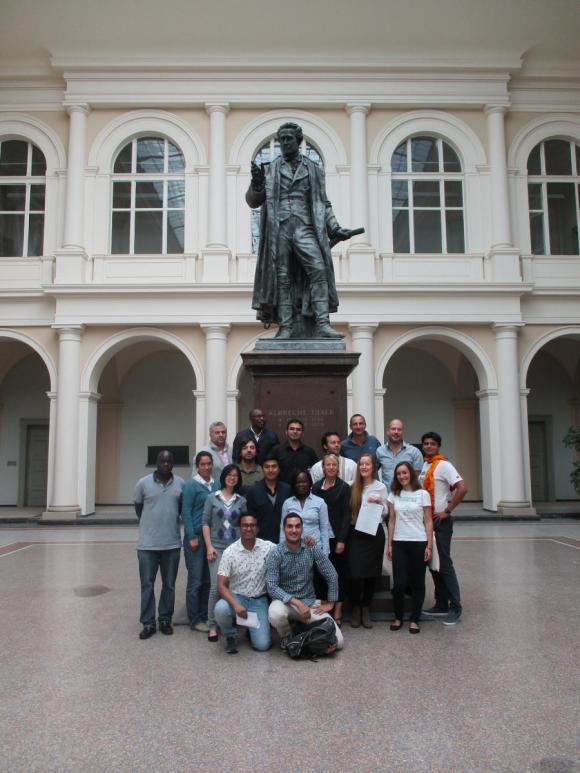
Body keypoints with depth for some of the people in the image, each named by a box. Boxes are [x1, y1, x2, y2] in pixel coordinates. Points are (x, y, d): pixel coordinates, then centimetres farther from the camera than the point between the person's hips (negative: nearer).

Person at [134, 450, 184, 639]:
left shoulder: (181, 483, -1)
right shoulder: (143, 483, -4)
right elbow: (138, 508, 8)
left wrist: (170, 522, 7)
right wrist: (149, 525, 10)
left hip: (172, 543, 1)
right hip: (147, 543, -1)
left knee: (169, 584, 11)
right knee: (147, 584, 5)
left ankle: (165, 620, 25)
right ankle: (148, 623, 16)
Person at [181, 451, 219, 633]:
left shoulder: (217, 485, 8)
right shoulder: (191, 485, -6)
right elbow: (186, 512, -9)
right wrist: (192, 537, -14)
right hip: (196, 536, -5)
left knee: (208, 580, 11)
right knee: (195, 580, 1)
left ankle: (204, 616, 21)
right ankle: (195, 620, 11)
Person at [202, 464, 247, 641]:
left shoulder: (241, 501, 8)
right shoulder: (212, 498, 4)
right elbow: (206, 523, 2)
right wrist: (209, 546, -5)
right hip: (217, 547, -2)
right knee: (216, 586, -8)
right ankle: (212, 626, 2)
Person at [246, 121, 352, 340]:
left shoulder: (314, 170, 17)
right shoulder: (271, 169, 16)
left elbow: (323, 204, 17)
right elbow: (253, 201, 11)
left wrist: (334, 228, 4)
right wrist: (256, 183, -9)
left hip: (304, 228, 0)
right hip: (279, 229, 0)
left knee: (318, 269, -18)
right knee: (282, 277, -5)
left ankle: (322, 325, -22)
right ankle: (285, 328, -4)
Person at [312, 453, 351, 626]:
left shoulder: (344, 487, -2)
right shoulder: (316, 487, 7)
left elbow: (346, 515, -6)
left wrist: (342, 540, -12)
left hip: (337, 537, -2)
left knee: (338, 573, 4)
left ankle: (337, 612, 11)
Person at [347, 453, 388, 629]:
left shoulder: (381, 487, 3)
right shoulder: (352, 487, 4)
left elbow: (385, 513, 6)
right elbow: (347, 511, 5)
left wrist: (379, 502, -12)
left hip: (374, 532, 0)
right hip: (355, 533, 0)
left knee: (372, 572, 5)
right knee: (355, 572, -6)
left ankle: (366, 608, 21)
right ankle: (355, 608, 14)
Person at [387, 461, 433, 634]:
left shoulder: (422, 494, 0)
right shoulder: (394, 495, 7)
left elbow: (428, 521, 0)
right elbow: (391, 521, 9)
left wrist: (429, 545, -5)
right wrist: (389, 544, 5)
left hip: (418, 543, -1)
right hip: (399, 543, 2)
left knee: (417, 583, 5)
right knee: (398, 583, -2)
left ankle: (414, 620, 18)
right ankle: (398, 617, 17)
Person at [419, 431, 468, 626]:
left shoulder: (443, 465, -13)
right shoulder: (423, 466, 9)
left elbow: (462, 488, -21)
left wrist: (447, 511, -18)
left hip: (441, 522, -8)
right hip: (427, 520, 8)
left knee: (444, 564, -4)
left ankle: (455, 608, 5)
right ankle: (441, 605, 22)